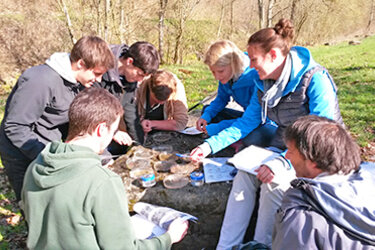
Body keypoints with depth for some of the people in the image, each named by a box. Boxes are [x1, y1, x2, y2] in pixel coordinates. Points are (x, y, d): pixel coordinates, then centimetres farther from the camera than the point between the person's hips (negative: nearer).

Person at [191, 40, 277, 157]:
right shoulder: (226, 77, -8)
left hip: (270, 122, -8)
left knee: (252, 138, -41)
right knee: (207, 110, -1)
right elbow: (221, 99, 10)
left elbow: (249, 121, -34)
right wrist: (206, 116, -12)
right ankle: (238, 143, -14)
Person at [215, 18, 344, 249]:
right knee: (245, 172, -20)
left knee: (274, 181, -30)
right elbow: (248, 122, 3)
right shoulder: (263, 82, 0)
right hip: (285, 147, 6)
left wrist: (283, 163, -40)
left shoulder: (315, 80, -22)